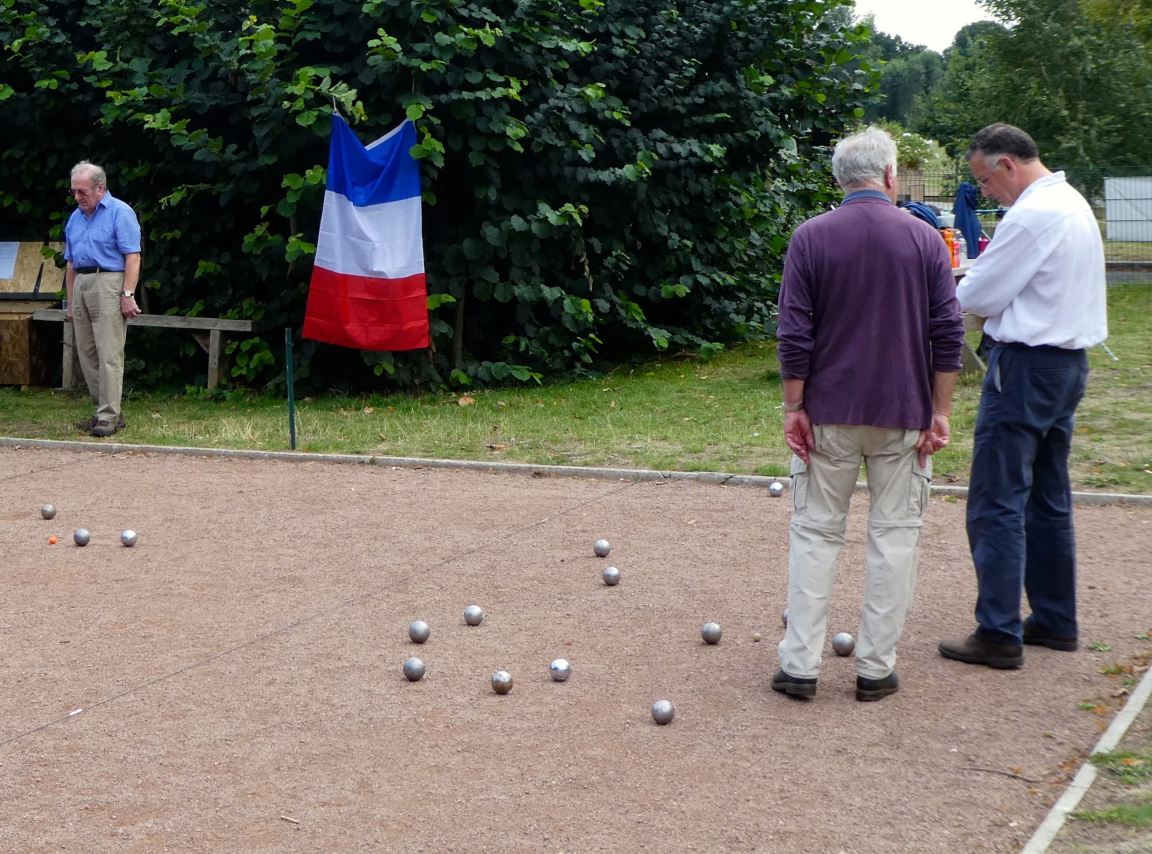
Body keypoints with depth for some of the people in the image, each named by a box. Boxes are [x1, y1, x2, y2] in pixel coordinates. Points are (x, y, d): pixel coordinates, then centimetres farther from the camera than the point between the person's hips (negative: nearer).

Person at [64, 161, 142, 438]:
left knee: (109, 355, -10)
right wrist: (71, 302, 17)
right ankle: (103, 411, 15)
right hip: (81, 286, 8)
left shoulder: (120, 213, -5)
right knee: (87, 355, 7)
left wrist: (128, 295, -19)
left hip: (109, 283, -8)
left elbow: (133, 257, -11)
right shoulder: (75, 218, 18)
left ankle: (109, 416, -12)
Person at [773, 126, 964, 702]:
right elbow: (948, 332, -3)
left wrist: (794, 407, -1)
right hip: (903, 414, 0)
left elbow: (794, 334, -6)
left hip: (829, 413, 0)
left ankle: (800, 665, 5)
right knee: (895, 535, 8)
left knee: (815, 533, 8)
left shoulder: (810, 238, -3)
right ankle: (876, 668, 9)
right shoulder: (924, 239, -1)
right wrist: (940, 412, 1)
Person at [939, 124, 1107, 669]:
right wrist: (994, 301, 6)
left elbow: (975, 297, -15)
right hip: (1068, 362, 10)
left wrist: (958, 289, 6)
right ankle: (1055, 620, 25)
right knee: (1049, 499, 17)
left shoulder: (1031, 215, -18)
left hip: (1027, 367, -10)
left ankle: (998, 634, -3)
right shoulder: (1074, 204, 13)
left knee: (996, 504, -5)